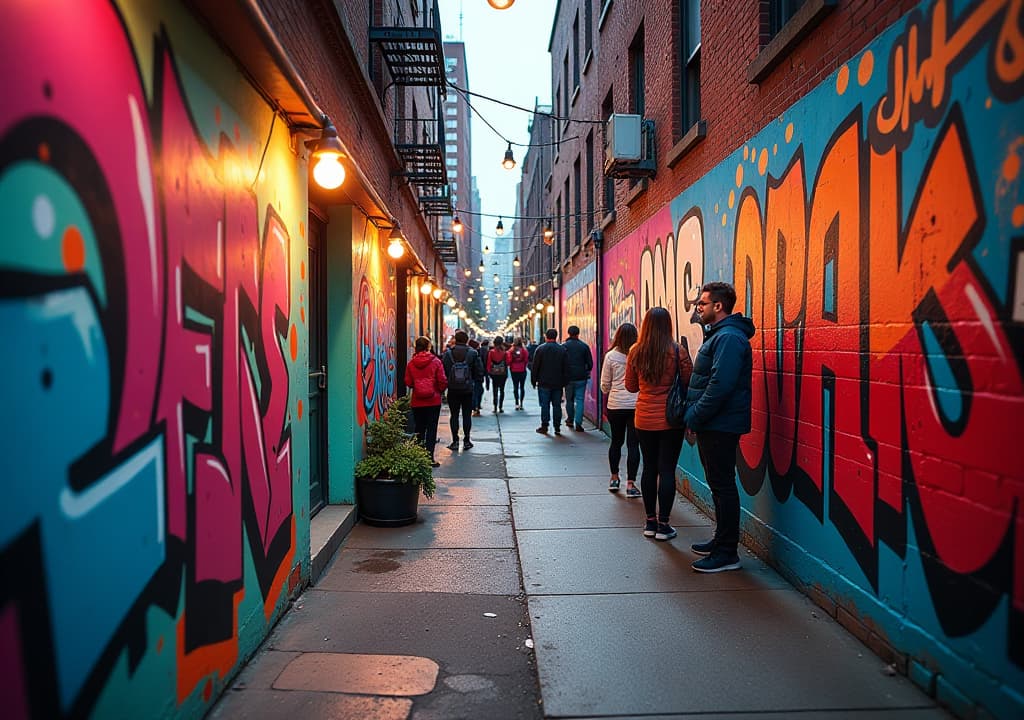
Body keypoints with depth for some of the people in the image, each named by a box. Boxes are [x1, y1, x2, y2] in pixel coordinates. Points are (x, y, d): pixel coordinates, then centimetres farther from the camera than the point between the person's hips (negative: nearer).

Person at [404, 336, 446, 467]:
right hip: (433, 401, -2)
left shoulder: (411, 363, -3)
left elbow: (408, 383, -2)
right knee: (431, 429, 3)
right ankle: (430, 457, 0)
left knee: (419, 429, 13)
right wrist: (440, 391, 10)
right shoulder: (435, 362, -9)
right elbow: (442, 381, -9)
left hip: (417, 402, 2)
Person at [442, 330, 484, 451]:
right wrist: (478, 380, 14)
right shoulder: (473, 353, -5)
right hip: (468, 390, 0)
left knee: (454, 415, 6)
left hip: (452, 390, 0)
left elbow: (443, 370, -2)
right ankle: (466, 440, 10)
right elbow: (479, 370, -3)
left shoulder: (448, 354, -4)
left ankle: (455, 441, 6)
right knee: (467, 415, 8)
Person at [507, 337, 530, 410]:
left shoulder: (511, 351, -5)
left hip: (514, 371, 1)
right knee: (522, 387, 8)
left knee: (515, 387, 6)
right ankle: (521, 404, 6)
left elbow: (509, 361, -4)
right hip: (522, 371, -1)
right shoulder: (524, 350, -8)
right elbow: (526, 360, -5)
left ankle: (517, 403, -2)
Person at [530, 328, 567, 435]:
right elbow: (565, 368, 4)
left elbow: (535, 367, -3)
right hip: (558, 383, 2)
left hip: (544, 383, -2)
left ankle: (544, 426, 2)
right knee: (557, 405, 6)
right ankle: (557, 428, 7)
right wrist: (564, 382, 9)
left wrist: (534, 381, 4)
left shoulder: (540, 349, -4)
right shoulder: (562, 350, 3)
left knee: (545, 405, 3)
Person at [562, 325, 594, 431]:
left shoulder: (563, 346, -3)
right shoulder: (584, 346, -2)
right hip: (581, 378, -1)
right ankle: (578, 423, -7)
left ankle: (570, 419, 27)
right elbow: (590, 363, 1)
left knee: (569, 399, 17)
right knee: (580, 400, 1)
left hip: (568, 377, 1)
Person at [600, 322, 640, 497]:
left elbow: (604, 386, 3)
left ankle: (614, 479, 27)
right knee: (633, 444, 2)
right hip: (637, 405, -1)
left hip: (615, 405, 1)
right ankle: (630, 484, 2)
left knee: (616, 441, 17)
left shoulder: (611, 356, -4)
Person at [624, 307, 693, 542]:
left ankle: (650, 521, 18)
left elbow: (630, 386, 7)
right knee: (667, 470, 2)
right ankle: (663, 524, 6)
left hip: (644, 420, 3)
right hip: (671, 420, -3)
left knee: (649, 468, 12)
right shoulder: (677, 352, -11)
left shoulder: (635, 352, -3)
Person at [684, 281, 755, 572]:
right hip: (711, 425, 10)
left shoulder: (729, 338, -17)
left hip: (720, 426, -10)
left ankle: (727, 553, 3)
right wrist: (694, 417, 13)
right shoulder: (718, 335, 17)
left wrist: (694, 417, -18)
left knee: (722, 485, -4)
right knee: (718, 483, 17)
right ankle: (721, 540, 29)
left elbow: (720, 386, -26)